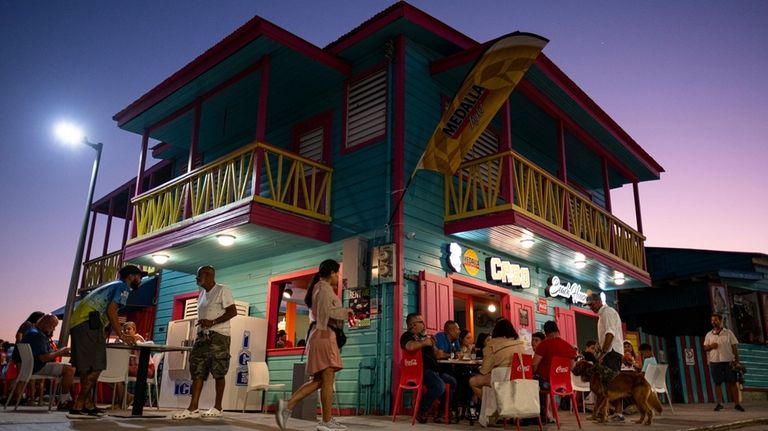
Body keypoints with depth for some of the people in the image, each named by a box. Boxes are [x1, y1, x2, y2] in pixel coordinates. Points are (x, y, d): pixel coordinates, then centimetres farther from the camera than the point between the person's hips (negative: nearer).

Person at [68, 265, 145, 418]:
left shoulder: (113, 285, 29)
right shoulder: (123, 286, 0)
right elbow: (111, 310, -13)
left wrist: (126, 334, 33)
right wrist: (122, 336, -8)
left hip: (76, 323, 10)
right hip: (88, 324, -10)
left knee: (86, 368, 12)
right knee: (95, 367, -9)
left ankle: (88, 405, 16)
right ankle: (78, 407, -10)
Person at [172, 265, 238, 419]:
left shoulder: (222, 291, -5)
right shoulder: (202, 295, 20)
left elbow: (233, 312, -13)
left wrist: (212, 322, -20)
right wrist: (199, 334, 16)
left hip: (218, 337, -8)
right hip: (202, 336, 8)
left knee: (218, 373, -3)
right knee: (197, 372, -1)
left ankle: (217, 408, 4)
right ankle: (193, 408, -2)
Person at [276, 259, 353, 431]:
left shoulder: (318, 287, 23)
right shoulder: (325, 287, -6)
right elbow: (327, 311, -18)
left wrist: (343, 314, 17)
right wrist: (346, 311, -4)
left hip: (318, 334, 10)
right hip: (325, 334, -10)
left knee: (318, 380, 8)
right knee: (328, 379, -7)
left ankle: (288, 405, -1)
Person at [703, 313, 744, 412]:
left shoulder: (728, 332, 4)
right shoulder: (709, 335, 9)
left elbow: (734, 347, 3)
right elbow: (705, 348, 12)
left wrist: (737, 361, -2)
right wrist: (711, 346, -10)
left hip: (728, 361, -1)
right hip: (715, 362, 2)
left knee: (732, 382, 0)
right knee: (717, 383, 4)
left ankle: (737, 404, 6)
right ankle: (719, 403, 10)